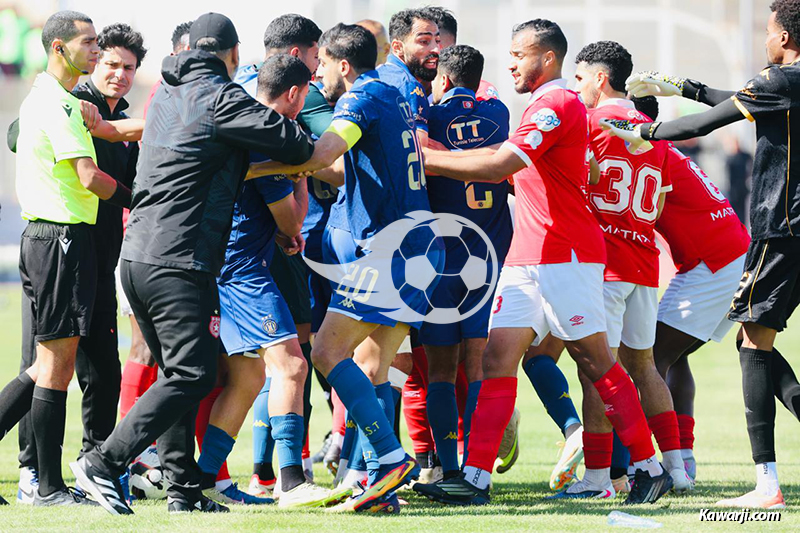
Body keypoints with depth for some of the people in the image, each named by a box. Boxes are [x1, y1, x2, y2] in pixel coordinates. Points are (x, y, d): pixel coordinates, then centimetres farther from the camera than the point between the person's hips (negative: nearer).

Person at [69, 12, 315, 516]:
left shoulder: (167, 94, 16)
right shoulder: (220, 98, -9)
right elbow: (292, 143, -10)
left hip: (137, 256, 9)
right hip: (180, 262, -9)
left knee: (177, 373, 14)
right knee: (192, 374, -7)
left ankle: (184, 486, 11)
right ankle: (104, 463, -14)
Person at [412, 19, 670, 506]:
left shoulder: (558, 105, -13)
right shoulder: (545, 106, 20)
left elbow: (499, 166, -22)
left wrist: (428, 158, -15)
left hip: (567, 255, -9)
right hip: (526, 256, 9)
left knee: (596, 363, -3)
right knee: (498, 358, -2)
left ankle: (650, 468, 8)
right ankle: (476, 479, -9)